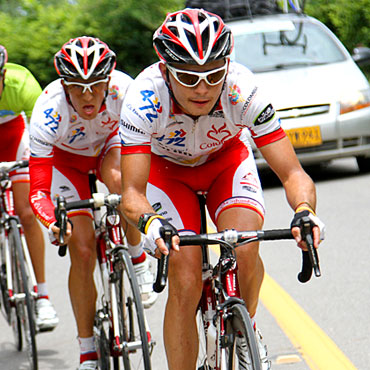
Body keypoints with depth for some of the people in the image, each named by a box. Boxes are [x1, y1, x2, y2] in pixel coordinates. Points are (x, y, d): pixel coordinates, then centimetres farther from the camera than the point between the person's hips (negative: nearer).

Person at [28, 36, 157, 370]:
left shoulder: (124, 90, -35)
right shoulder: (48, 111, -37)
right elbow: (38, 190, -37)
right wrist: (53, 224, -56)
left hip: (110, 144, 1)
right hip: (66, 158, -1)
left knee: (117, 179, -35)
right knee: (82, 251, -9)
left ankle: (139, 262, -12)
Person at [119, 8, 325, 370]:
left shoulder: (243, 90, -35)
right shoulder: (143, 99, -36)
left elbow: (292, 173, -33)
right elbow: (131, 192, -38)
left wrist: (304, 211, -54)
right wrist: (149, 221, -60)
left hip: (227, 158, 1)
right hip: (168, 168, 0)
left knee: (243, 249, -26)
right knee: (185, 282, -19)